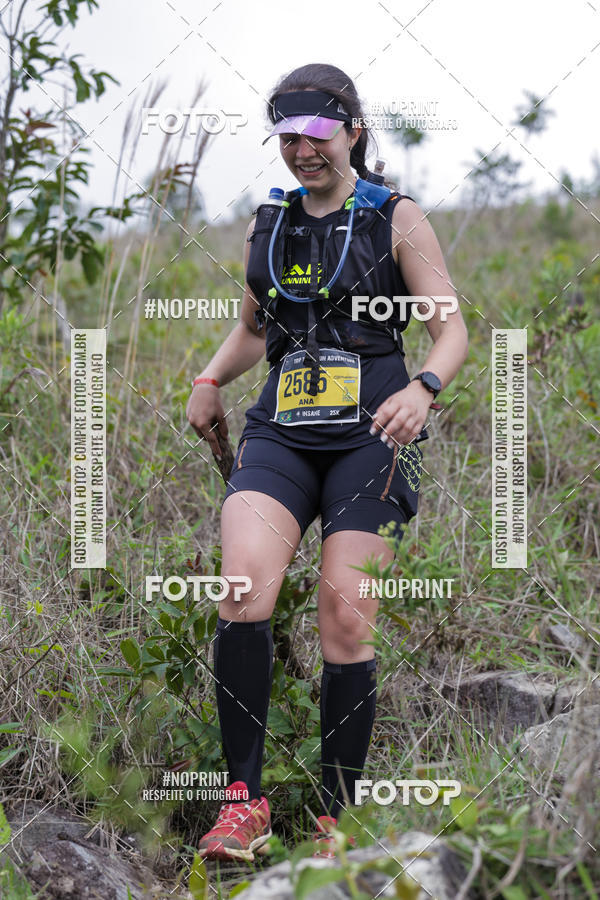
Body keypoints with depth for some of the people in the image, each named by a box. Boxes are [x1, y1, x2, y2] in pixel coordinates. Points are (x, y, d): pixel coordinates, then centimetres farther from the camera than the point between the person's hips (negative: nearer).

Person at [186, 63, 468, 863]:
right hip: (281, 434, 3)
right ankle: (245, 800, -16)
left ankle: (337, 819, 2)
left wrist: (422, 388, -19)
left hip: (368, 437, -3)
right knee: (243, 588, -21)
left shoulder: (398, 219, 4)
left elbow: (452, 328, 1)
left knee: (346, 618, -11)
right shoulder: (269, 223, 16)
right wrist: (210, 379, 11)